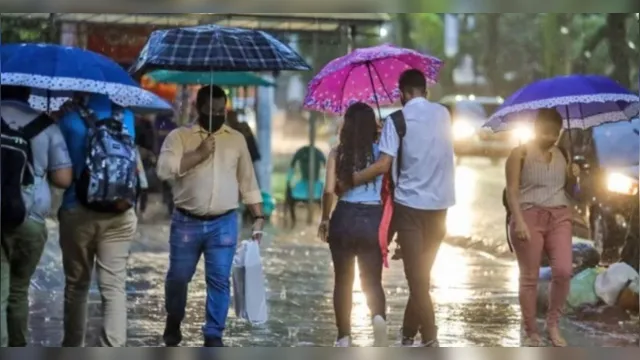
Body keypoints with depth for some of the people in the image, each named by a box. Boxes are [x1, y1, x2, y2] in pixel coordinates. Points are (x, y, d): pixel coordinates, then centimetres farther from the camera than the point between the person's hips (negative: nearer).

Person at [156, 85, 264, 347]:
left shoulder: (236, 139, 10)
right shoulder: (179, 136, 0)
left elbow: (248, 182, 13)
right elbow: (164, 170, -15)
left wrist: (258, 217, 8)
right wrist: (199, 154, -17)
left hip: (224, 223, 1)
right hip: (186, 222, -1)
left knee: (219, 280, -2)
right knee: (178, 277, 7)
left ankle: (214, 335, 6)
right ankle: (173, 323, 30)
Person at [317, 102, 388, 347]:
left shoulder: (338, 153, -1)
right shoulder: (381, 151, 1)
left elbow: (329, 190, -6)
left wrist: (325, 219, 8)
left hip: (345, 218, 0)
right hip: (373, 219, 0)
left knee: (343, 282, 13)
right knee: (372, 281, 8)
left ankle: (344, 338, 14)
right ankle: (379, 317, -22)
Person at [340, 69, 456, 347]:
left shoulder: (397, 120, -8)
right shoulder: (443, 114, 8)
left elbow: (384, 165, -16)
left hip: (410, 204, -5)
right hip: (439, 204, 5)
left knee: (417, 277, -4)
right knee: (421, 274, 14)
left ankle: (430, 341, -9)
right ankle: (408, 334, 20)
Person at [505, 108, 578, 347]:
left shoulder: (560, 155, 12)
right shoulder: (520, 153, -3)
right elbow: (512, 190, -8)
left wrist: (574, 177, 2)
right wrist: (519, 220, -19)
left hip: (559, 217, 4)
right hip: (529, 217, -4)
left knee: (563, 271, -11)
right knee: (529, 277, 0)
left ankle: (553, 324, 6)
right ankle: (531, 333, 8)